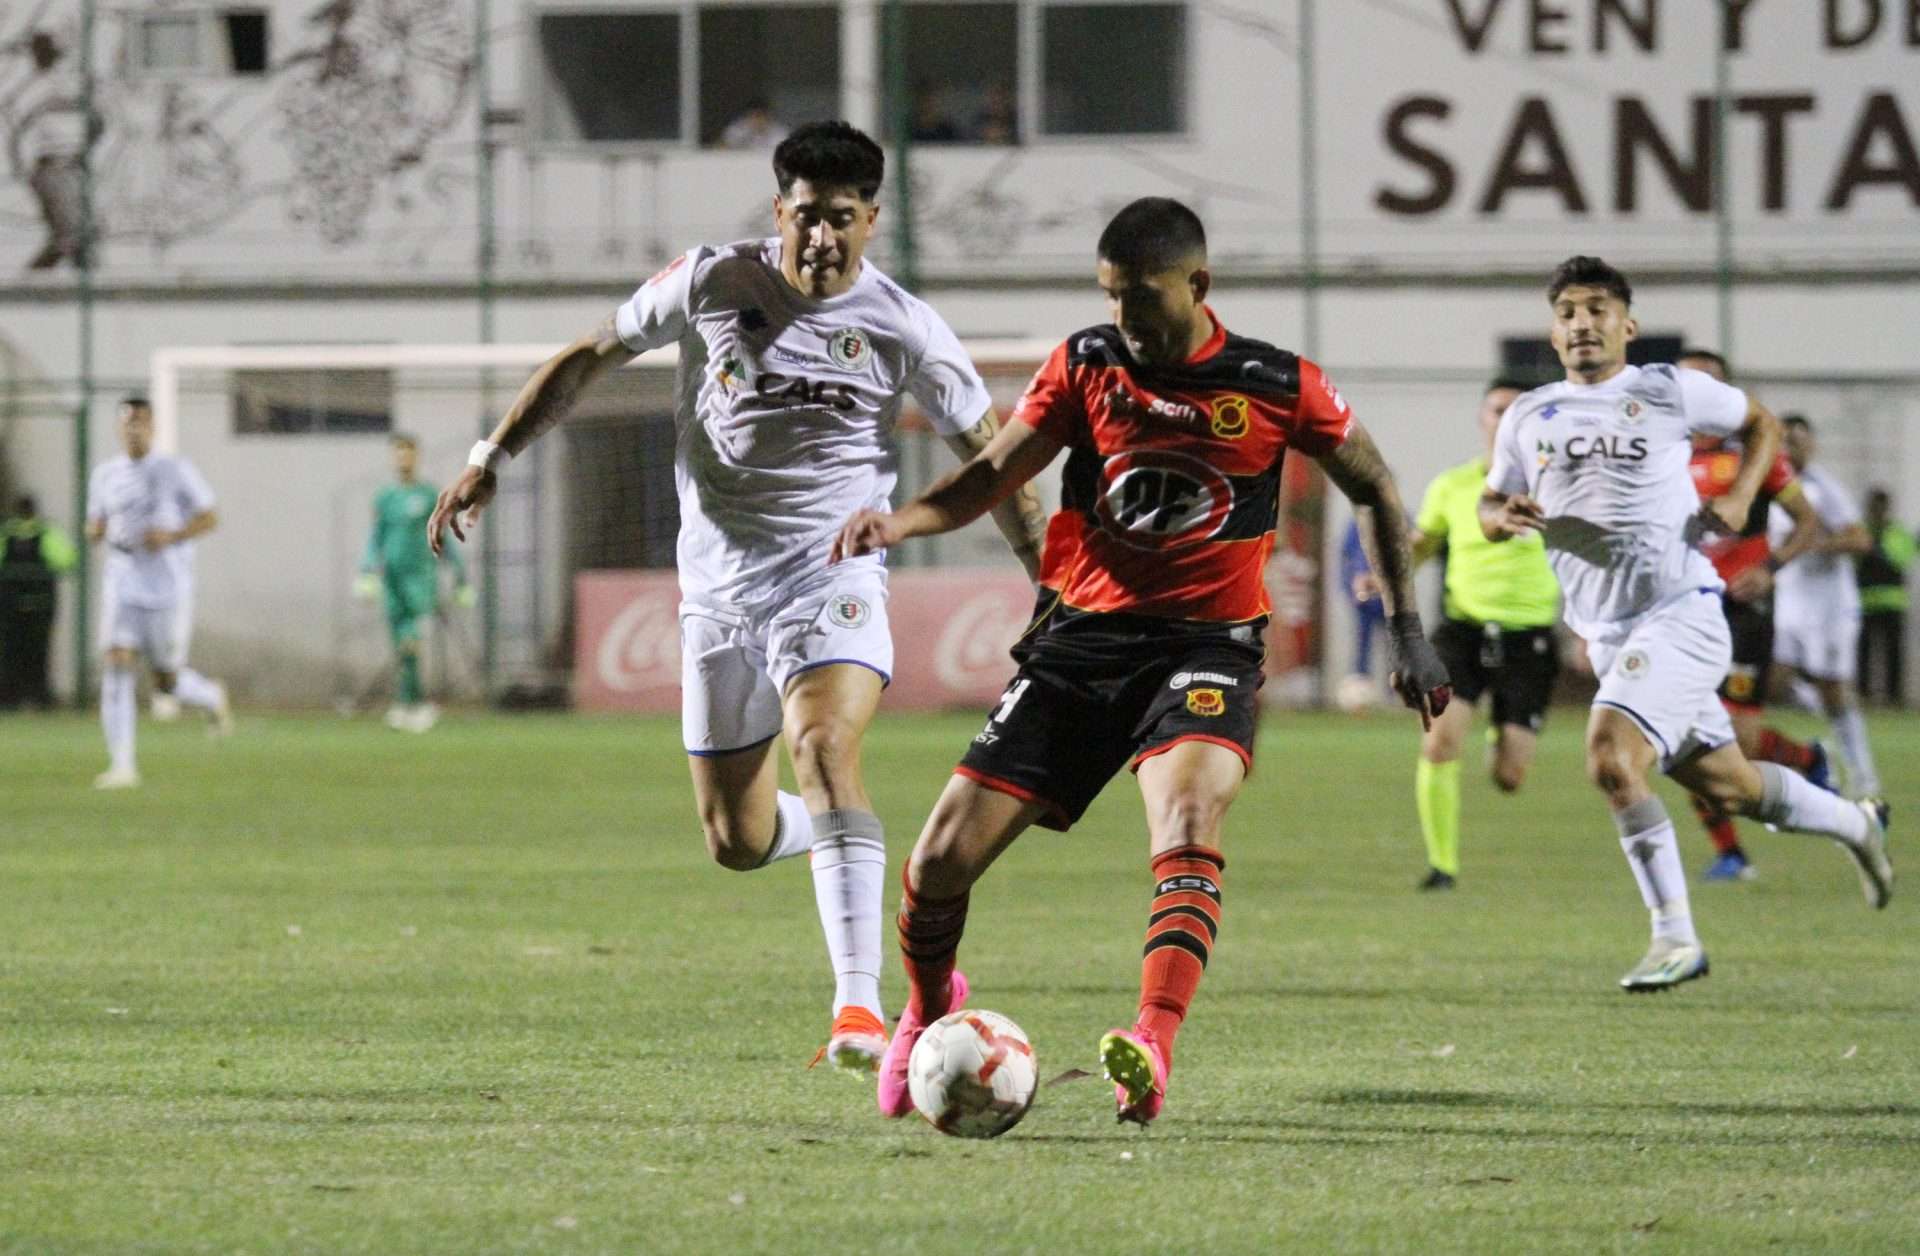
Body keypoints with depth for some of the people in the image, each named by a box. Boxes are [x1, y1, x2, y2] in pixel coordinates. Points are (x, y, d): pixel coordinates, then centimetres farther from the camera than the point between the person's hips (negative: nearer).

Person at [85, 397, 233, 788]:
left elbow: (208, 518, 2)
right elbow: (96, 526, 18)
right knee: (115, 665, -14)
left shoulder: (175, 471, -2)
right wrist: (95, 532, -7)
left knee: (165, 679, 5)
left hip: (160, 581, -2)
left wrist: (172, 536, -16)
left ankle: (211, 696, 41)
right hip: (120, 578, 2)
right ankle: (122, 765, -13)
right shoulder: (105, 474, 8)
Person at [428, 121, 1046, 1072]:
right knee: (737, 844, 4)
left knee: (825, 748, -31)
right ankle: (840, 842, 41)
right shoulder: (711, 283, 0)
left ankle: (859, 1005, -36)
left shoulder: (902, 327, -4)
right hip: (718, 590, 3)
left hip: (832, 575, -3)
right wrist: (492, 458, 10)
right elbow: (589, 357, 12)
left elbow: (988, 456, 5)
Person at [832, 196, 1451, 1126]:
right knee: (943, 858, -3)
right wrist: (900, 520, -13)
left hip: (1206, 643, -3)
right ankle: (929, 1007, 29)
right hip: (1079, 636, 3)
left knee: (1188, 822, -34)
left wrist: (1406, 630, 7)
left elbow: (1373, 488, 11)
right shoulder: (1085, 364, 3)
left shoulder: (1278, 387, -2)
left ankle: (1152, 1052, -46)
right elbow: (993, 473, 6)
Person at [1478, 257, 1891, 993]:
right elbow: (1490, 506, 18)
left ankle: (1675, 937, -17)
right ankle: (1854, 825, 41)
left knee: (1610, 757, -25)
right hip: (1607, 633, 6)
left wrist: (1741, 496, -3)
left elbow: (1761, 424, 14)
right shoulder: (1529, 418, 10)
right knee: (1726, 786, 14)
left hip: (1681, 611, -6)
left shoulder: (1670, 392, 0)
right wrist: (1503, 517, -6)